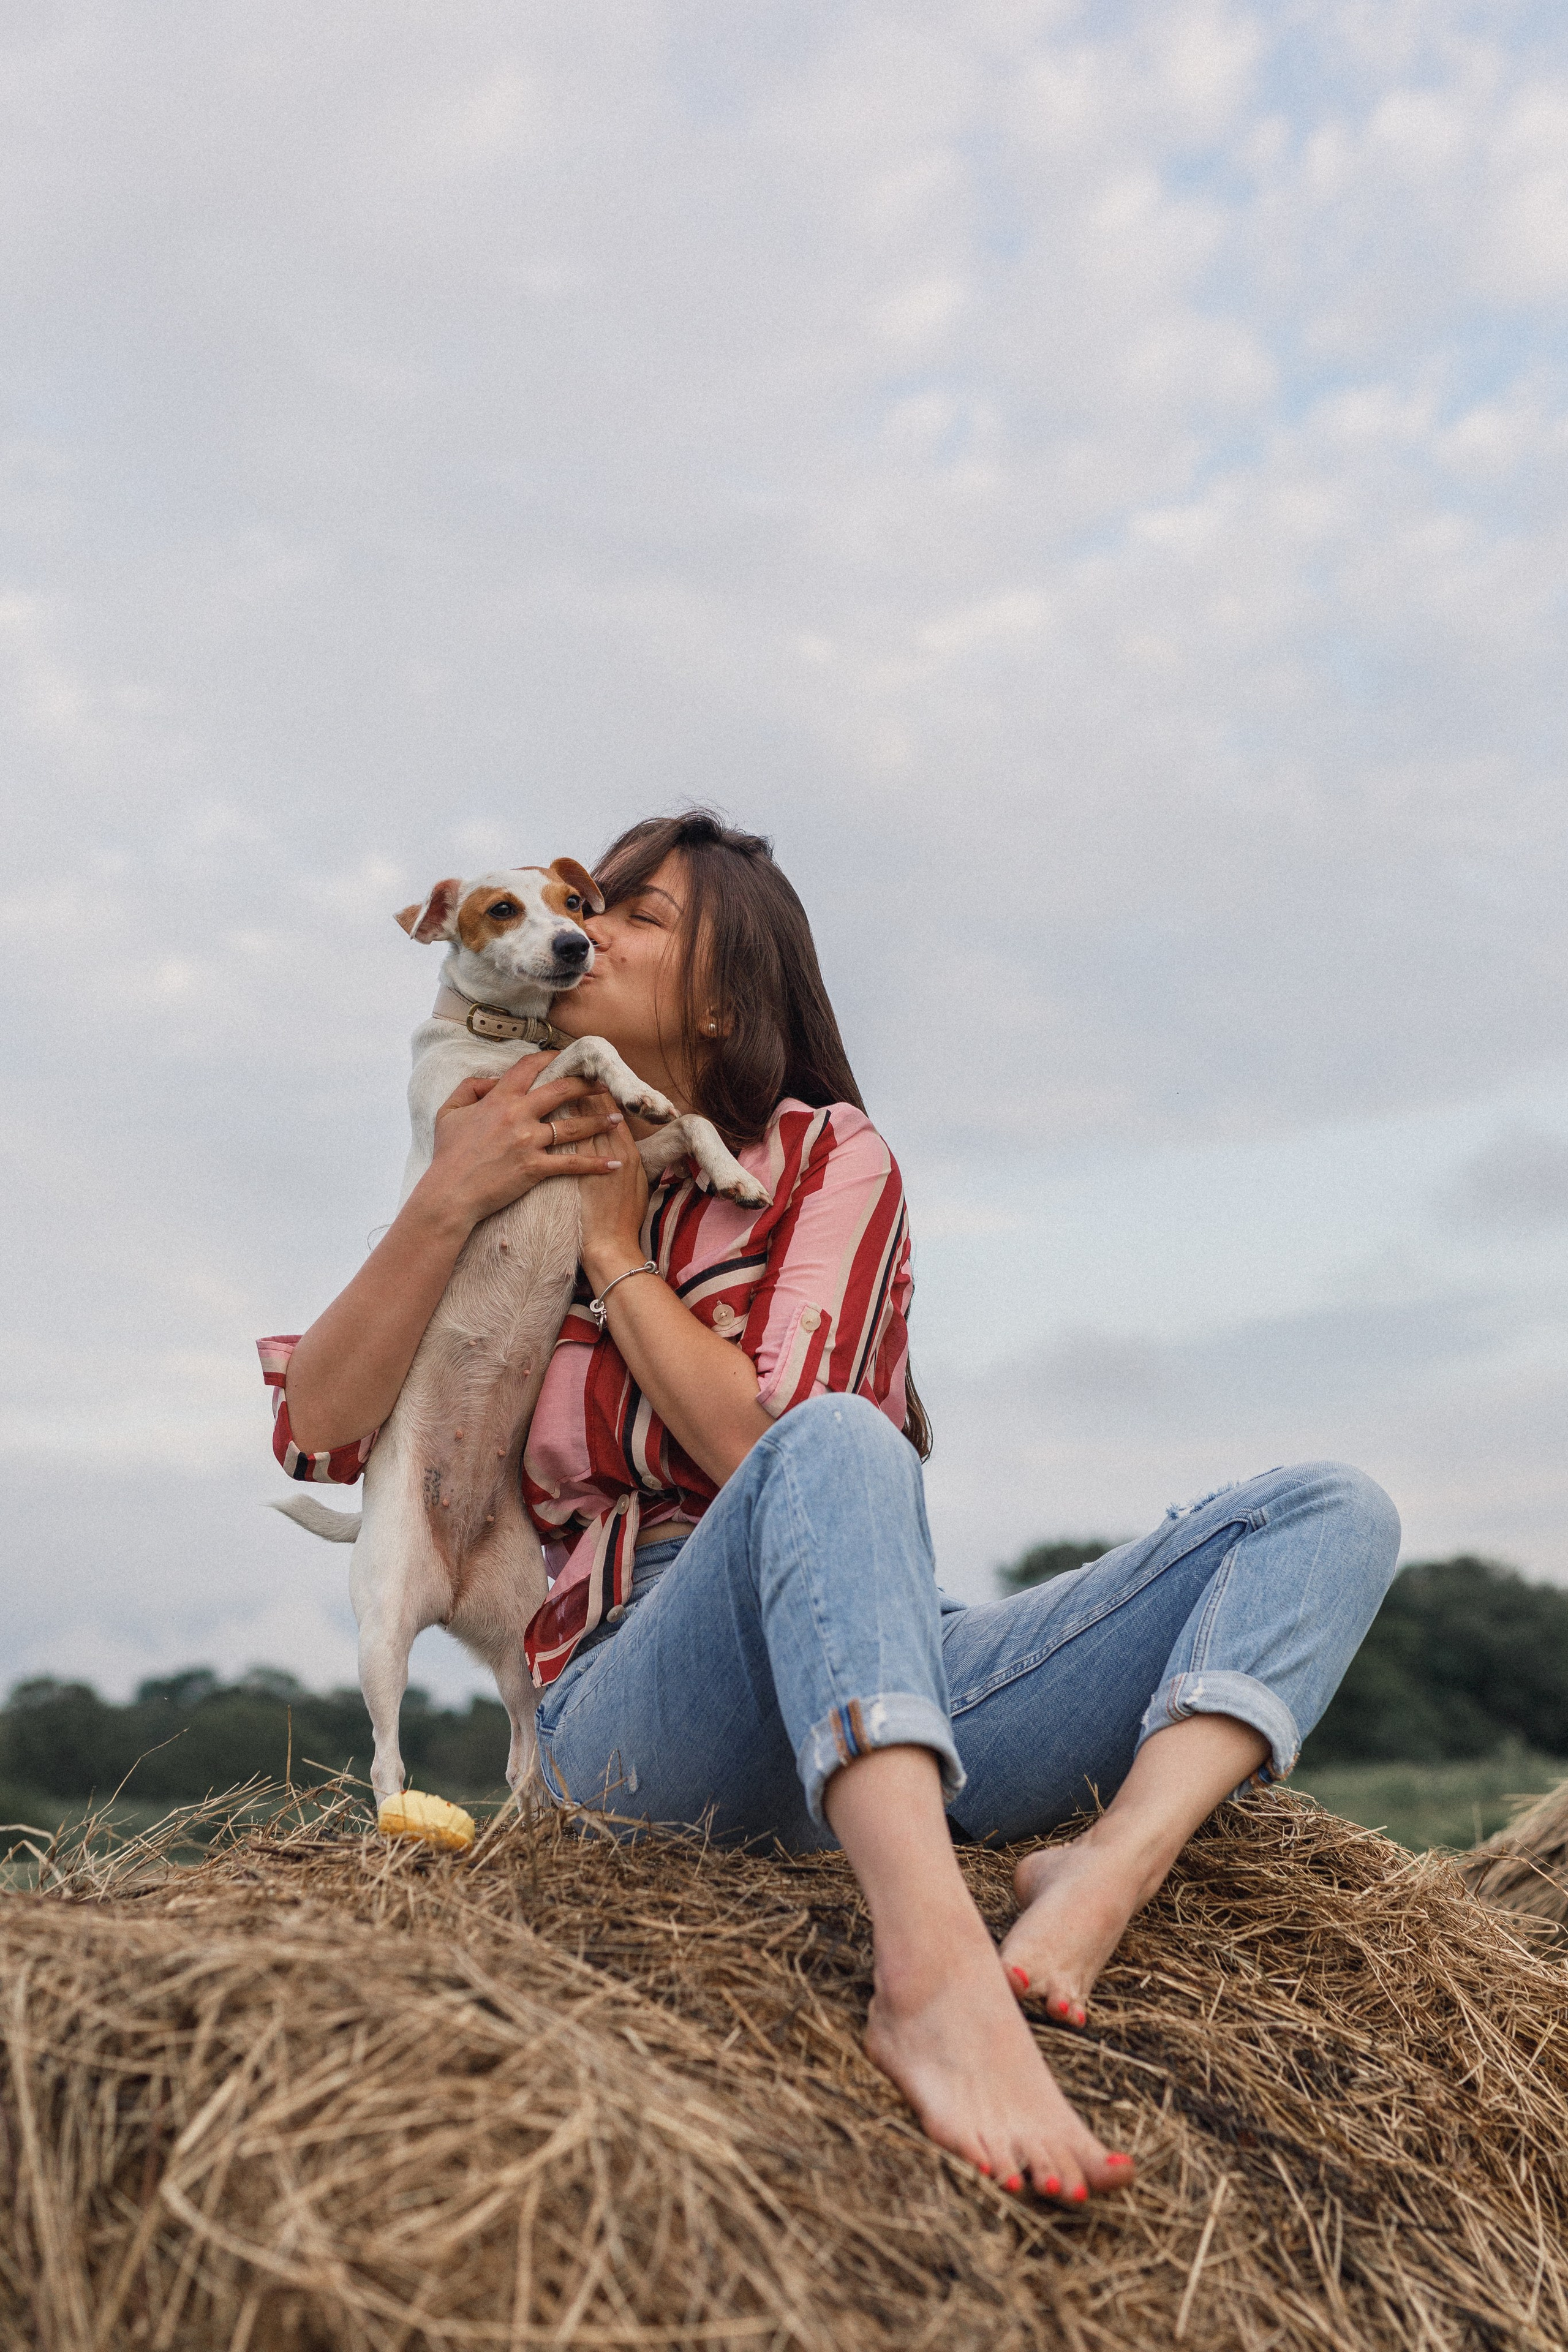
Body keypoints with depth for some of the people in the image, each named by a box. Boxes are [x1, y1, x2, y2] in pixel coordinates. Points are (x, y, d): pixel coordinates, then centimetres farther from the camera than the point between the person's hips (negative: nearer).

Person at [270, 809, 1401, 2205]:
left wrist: (618, 1251, -2)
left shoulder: (828, 1155, 8)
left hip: (891, 1697, 2)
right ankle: (938, 1972, -55)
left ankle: (1109, 1874, -40)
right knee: (837, 1453, -35)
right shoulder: (519, 1173, 15)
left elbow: (762, 1435, -8)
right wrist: (447, 1204, -6)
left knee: (1335, 1513, -12)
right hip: (639, 1708, -2)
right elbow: (319, 1435, 4)